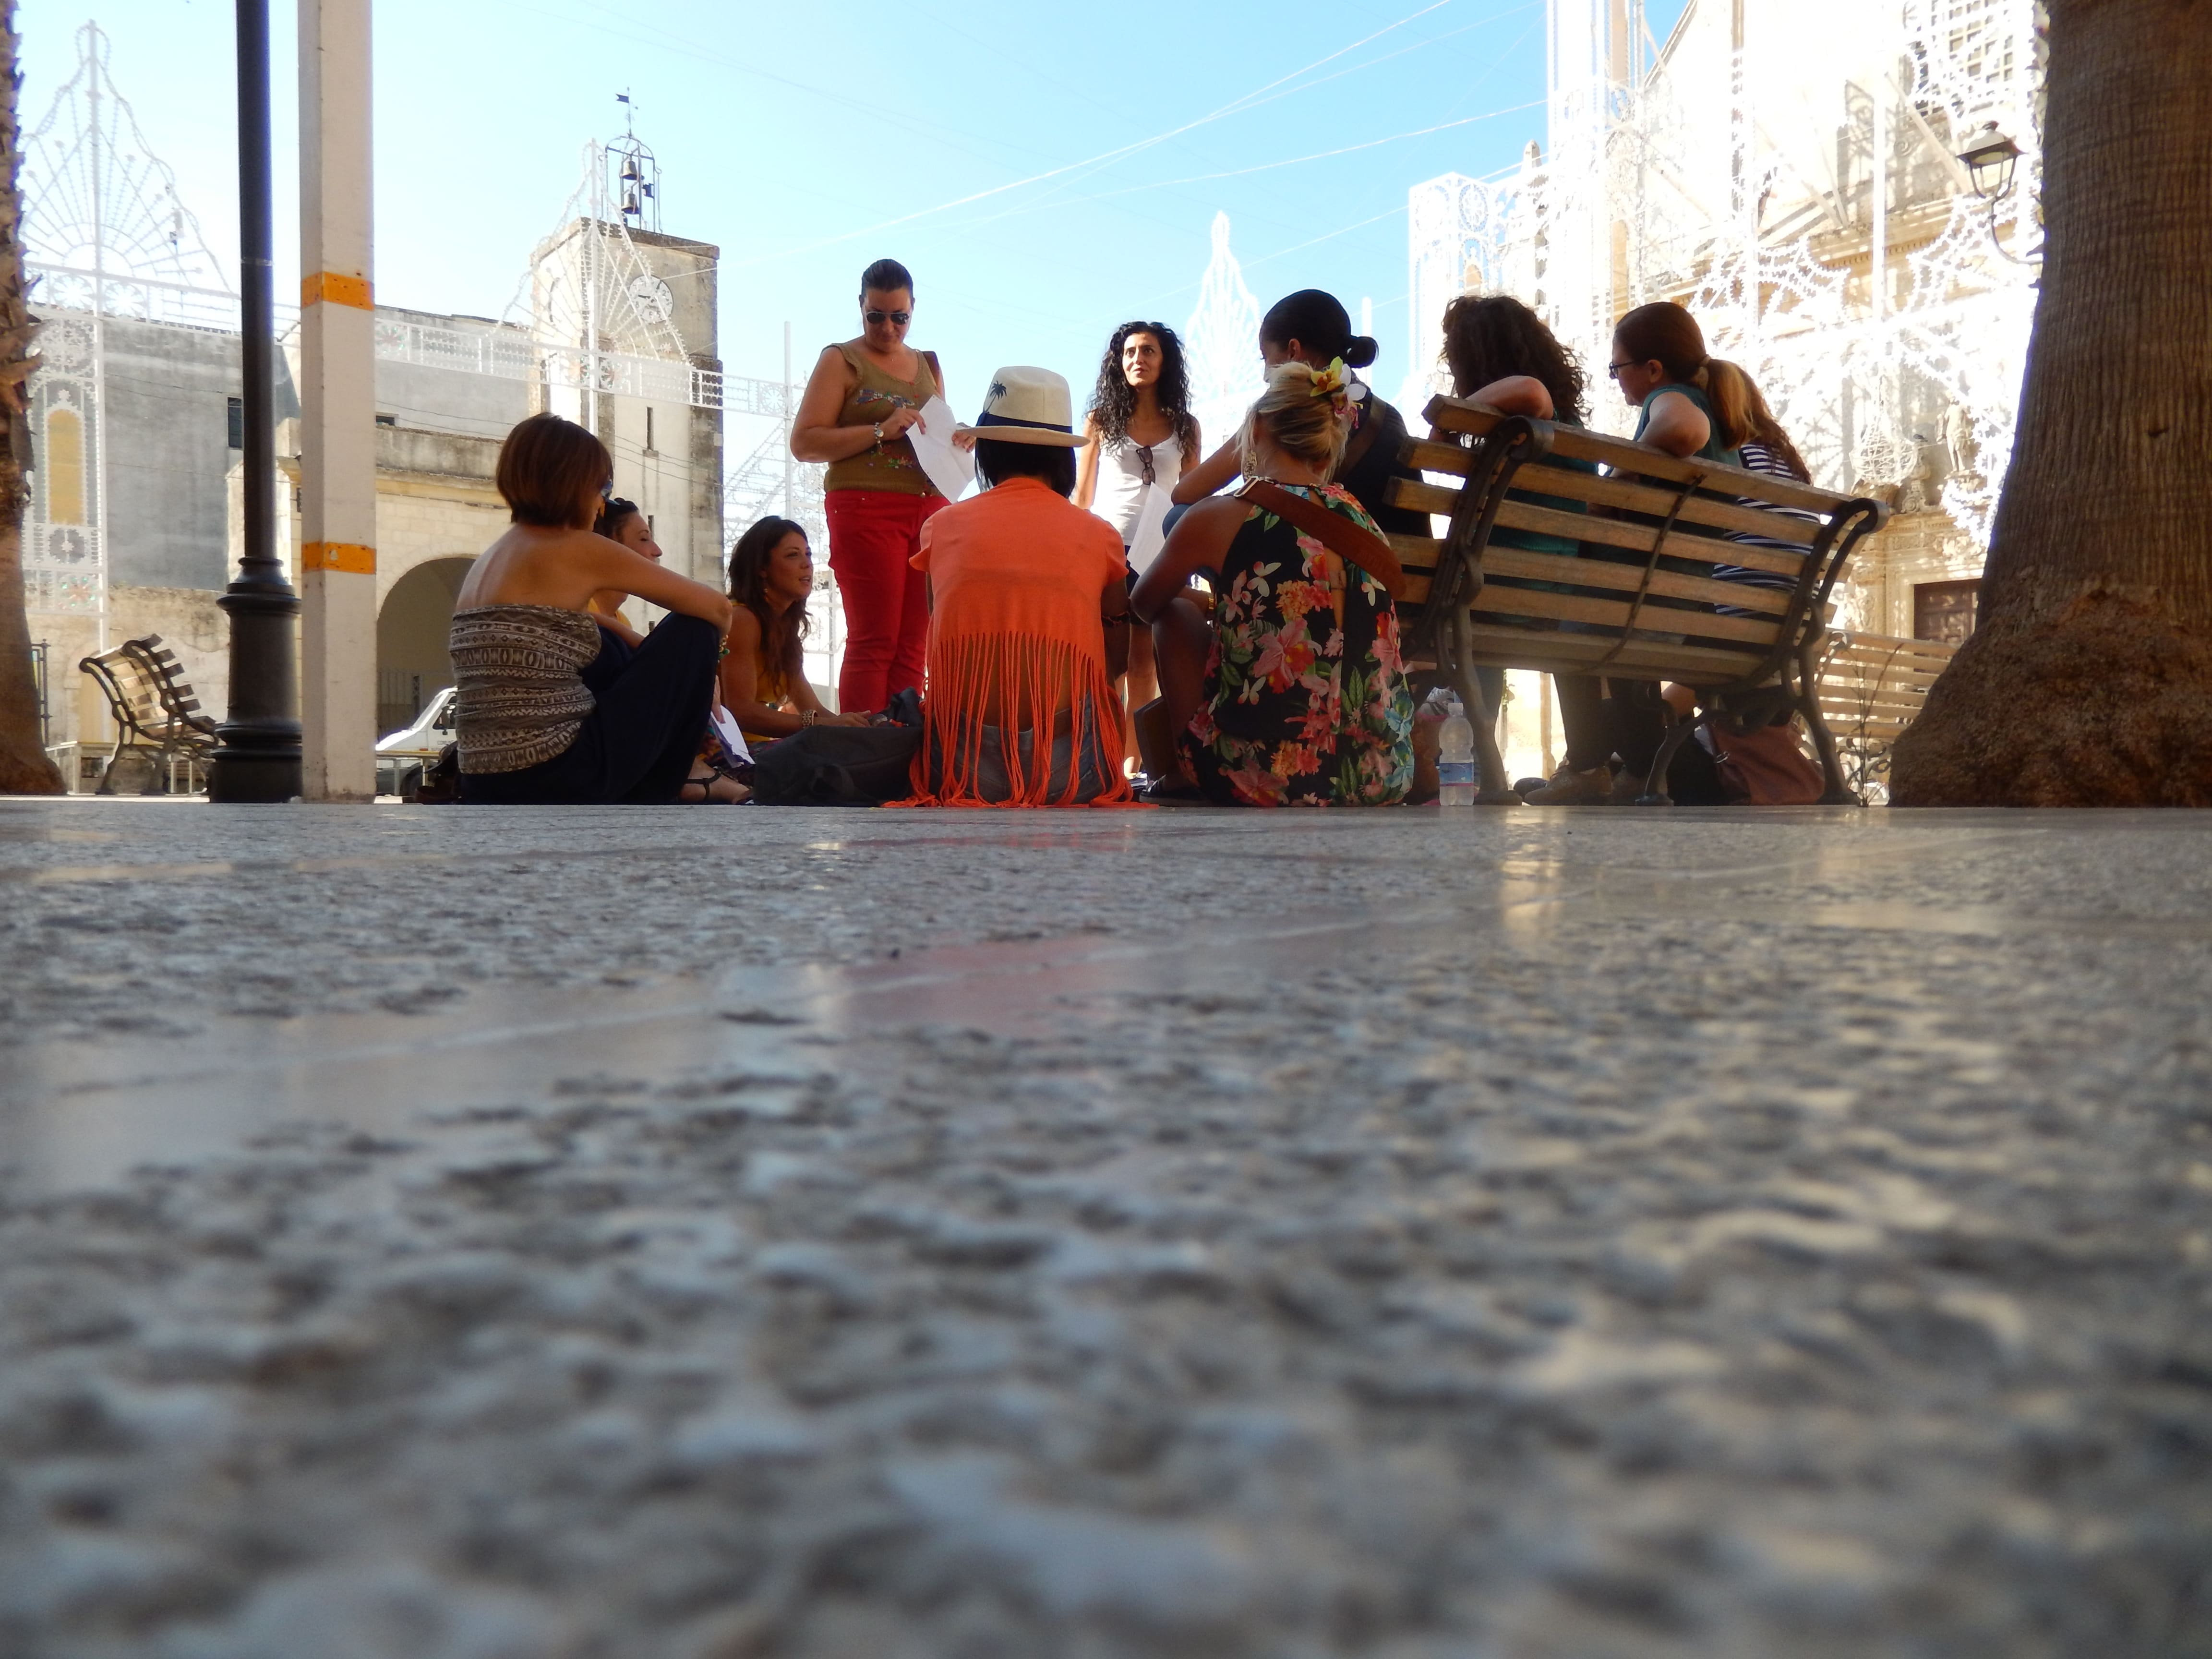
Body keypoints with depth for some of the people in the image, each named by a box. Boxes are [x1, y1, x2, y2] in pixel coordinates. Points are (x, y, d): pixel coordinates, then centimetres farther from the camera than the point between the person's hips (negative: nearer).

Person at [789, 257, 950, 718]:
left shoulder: (928, 365, 22)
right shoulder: (841, 361, 5)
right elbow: (804, 442, -4)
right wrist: (881, 430, -14)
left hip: (929, 507, 5)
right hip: (867, 507, -5)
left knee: (913, 646, 1)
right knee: (874, 642, -12)